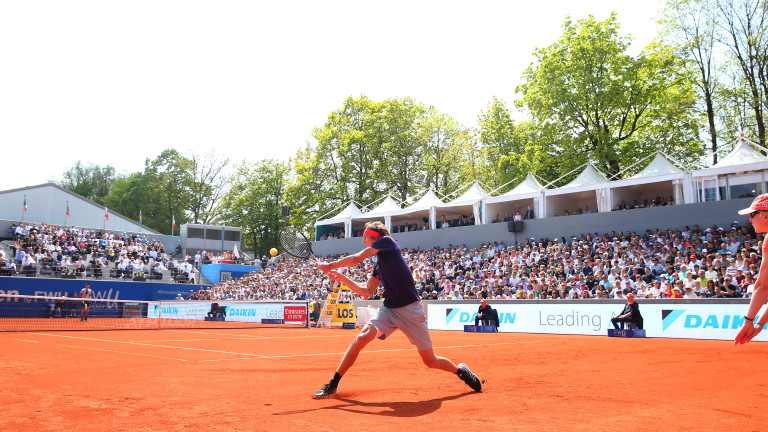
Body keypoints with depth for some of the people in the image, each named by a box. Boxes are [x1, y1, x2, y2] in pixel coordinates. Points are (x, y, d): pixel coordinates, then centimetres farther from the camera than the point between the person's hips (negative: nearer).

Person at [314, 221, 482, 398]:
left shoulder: (387, 241, -4)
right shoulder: (378, 264, 16)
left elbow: (356, 259, -8)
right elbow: (367, 291, 19)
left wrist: (330, 265, 5)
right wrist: (341, 278, 17)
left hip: (410, 310, -6)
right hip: (388, 309, 6)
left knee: (430, 361, 1)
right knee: (361, 338, -16)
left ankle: (461, 371, 30)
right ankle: (332, 385, -7)